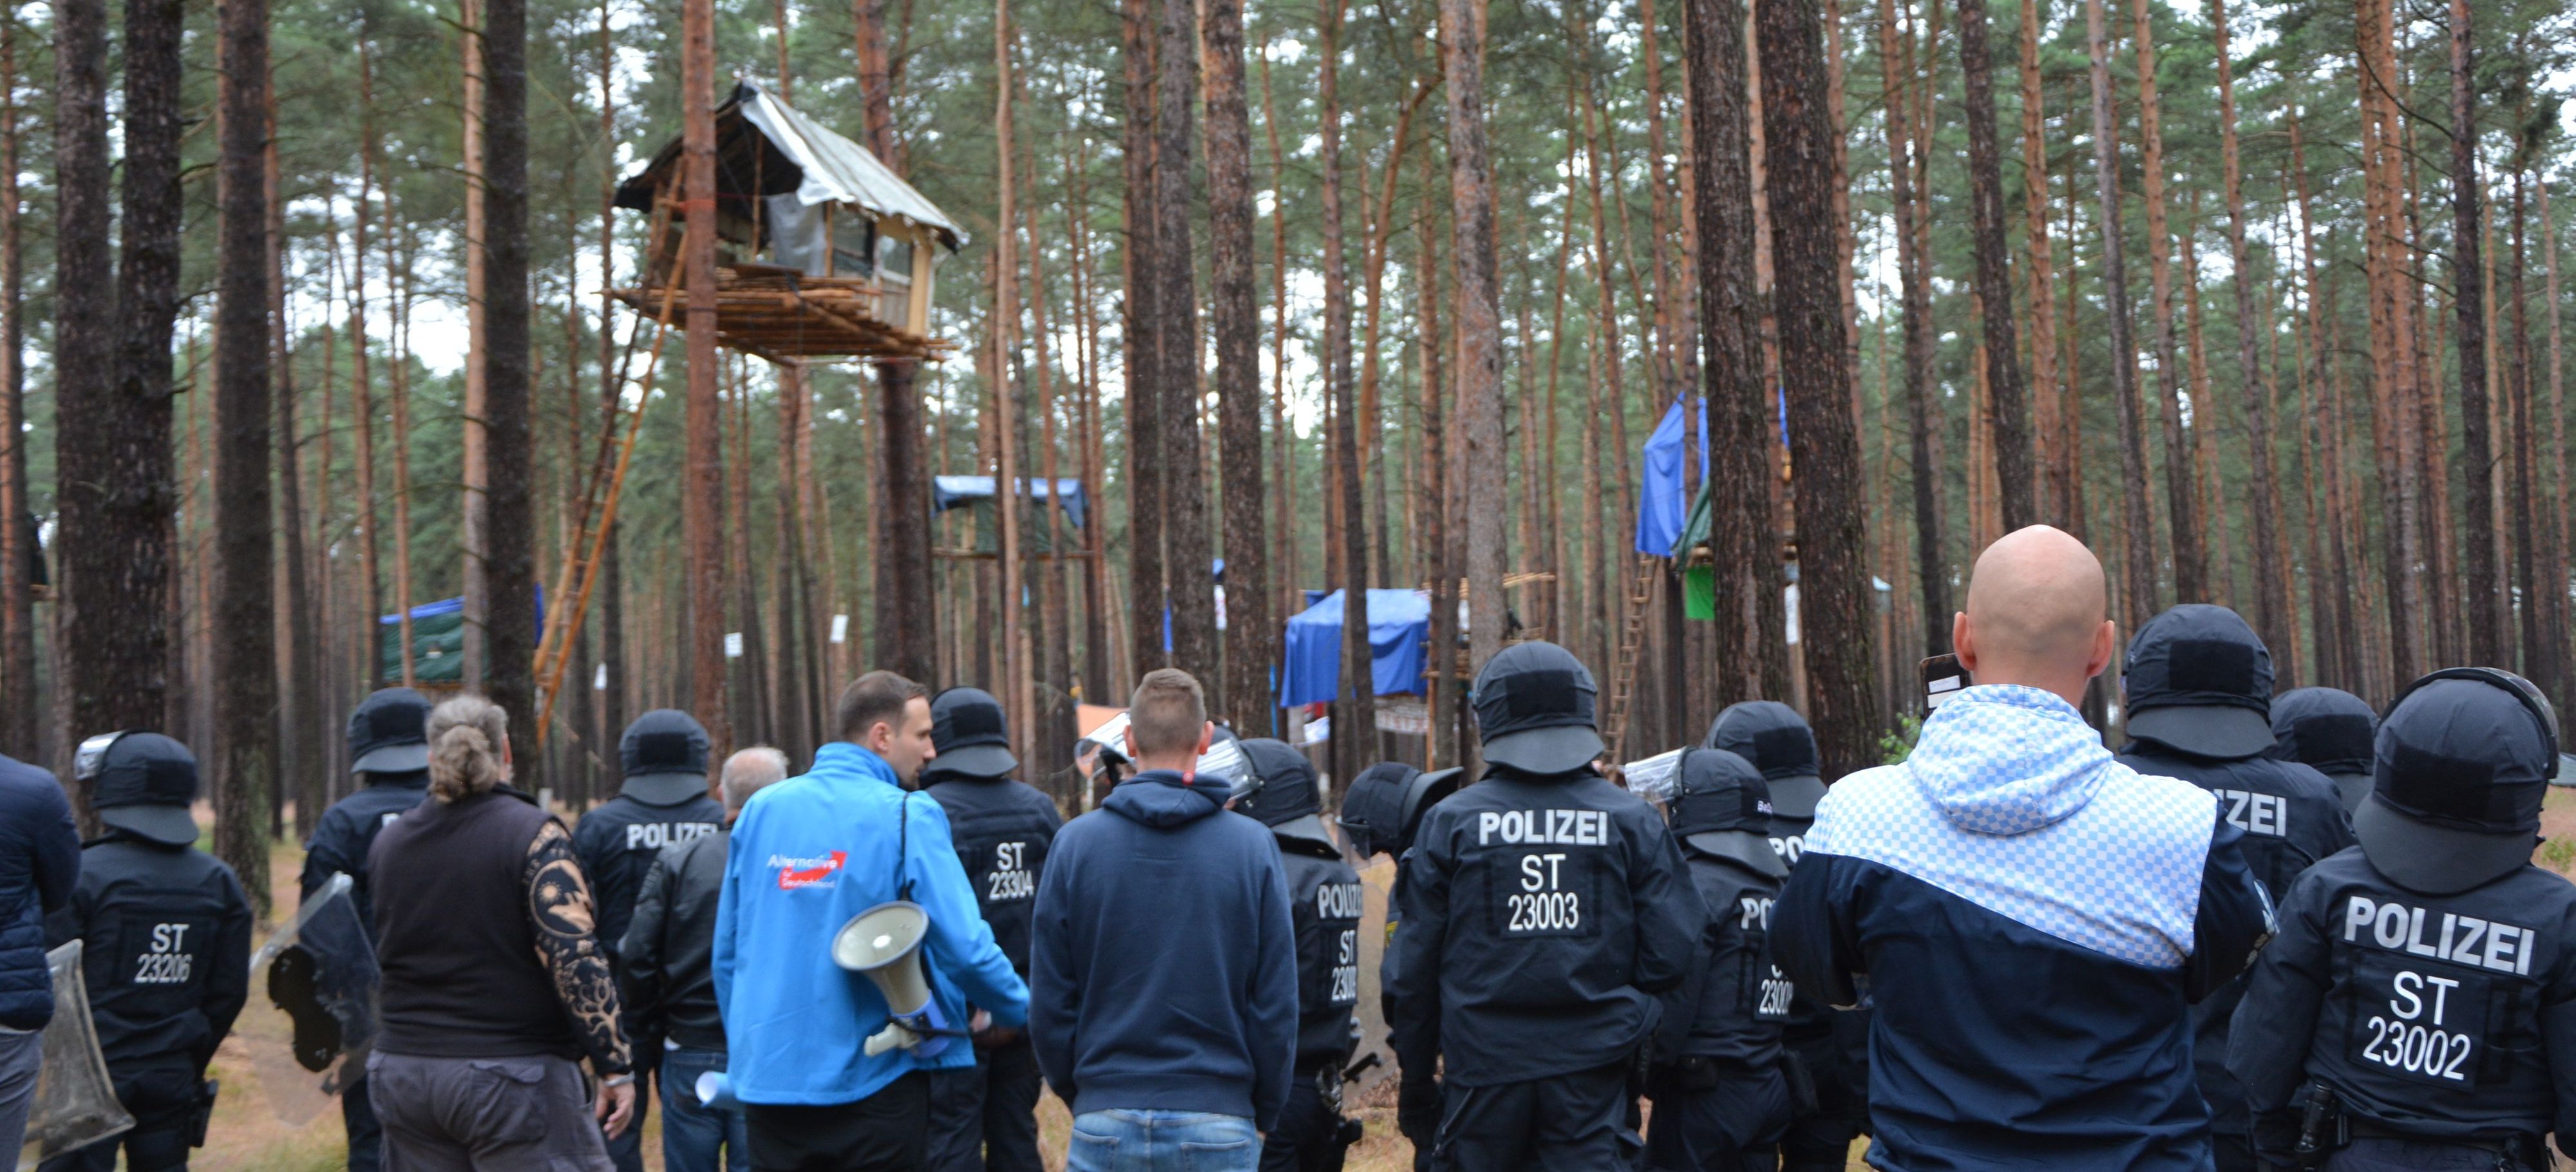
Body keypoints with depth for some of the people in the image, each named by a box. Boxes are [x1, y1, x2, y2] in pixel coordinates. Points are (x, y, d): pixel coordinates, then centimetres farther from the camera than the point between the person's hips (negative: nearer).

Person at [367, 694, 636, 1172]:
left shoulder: (388, 842, 9)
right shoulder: (534, 834, -11)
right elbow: (576, 959, -19)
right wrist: (616, 1065, -17)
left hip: (401, 1071, 6)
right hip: (512, 1074, -6)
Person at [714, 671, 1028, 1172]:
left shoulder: (760, 811, 6)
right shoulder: (908, 817, -10)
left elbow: (727, 951, 12)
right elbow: (964, 947, -15)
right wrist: (1024, 1012, 3)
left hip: (768, 1080, 5)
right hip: (874, 1085, -4)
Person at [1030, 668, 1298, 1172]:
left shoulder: (1075, 843, -3)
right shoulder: (1252, 846, -4)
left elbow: (1048, 1002, 1)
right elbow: (1277, 1005, -2)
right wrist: (1264, 1113, 12)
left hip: (1105, 1125, 1)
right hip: (1219, 1125, 0)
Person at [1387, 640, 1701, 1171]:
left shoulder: (1449, 822, -3)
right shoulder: (1631, 821, -2)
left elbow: (1417, 961, 0)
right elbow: (1672, 953, -4)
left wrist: (1415, 1060, 13)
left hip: (1483, 1065, 0)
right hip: (1593, 1068, 0)